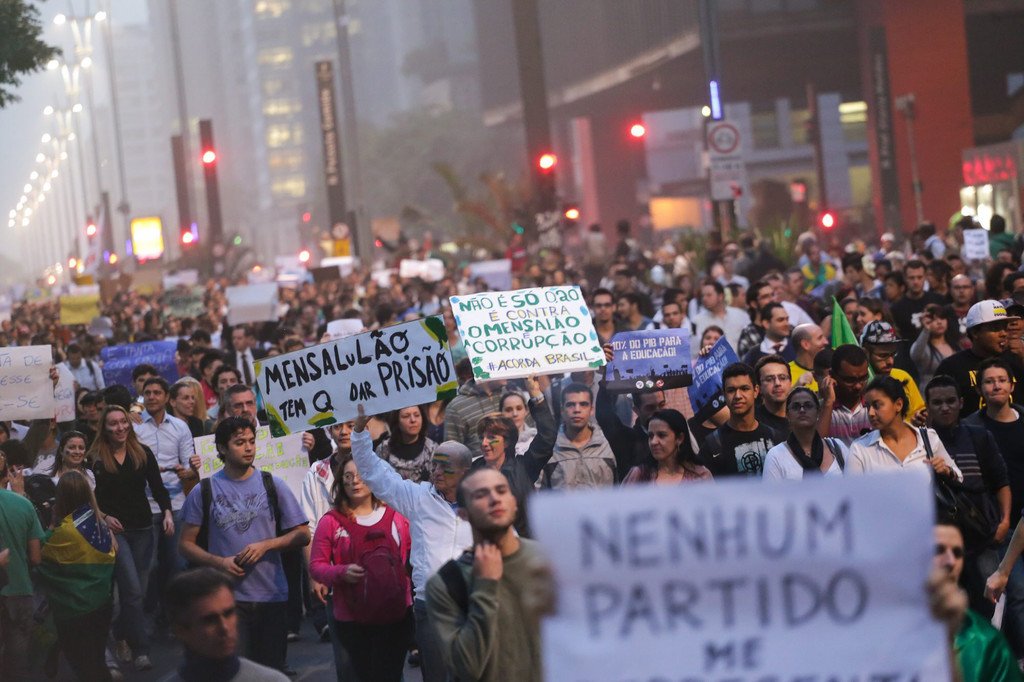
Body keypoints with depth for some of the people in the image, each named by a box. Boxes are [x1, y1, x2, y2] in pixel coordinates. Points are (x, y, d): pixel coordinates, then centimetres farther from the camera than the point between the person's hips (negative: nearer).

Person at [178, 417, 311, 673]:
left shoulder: (272, 485, 5)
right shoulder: (204, 492, 1)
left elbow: (302, 535, 4)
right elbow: (186, 544, 4)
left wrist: (265, 545, -11)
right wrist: (219, 561, -12)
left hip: (272, 595, 2)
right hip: (227, 596, -2)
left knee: (272, 669, 8)